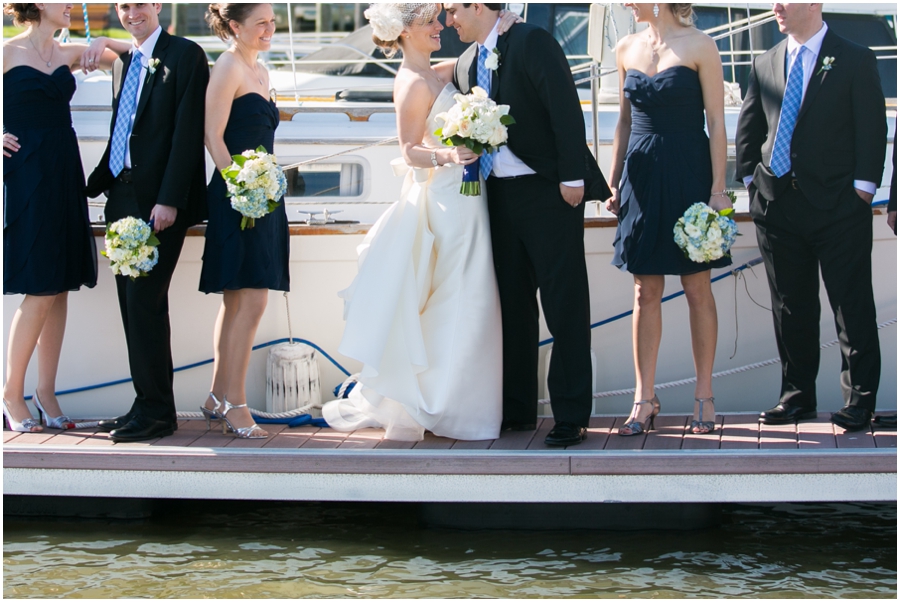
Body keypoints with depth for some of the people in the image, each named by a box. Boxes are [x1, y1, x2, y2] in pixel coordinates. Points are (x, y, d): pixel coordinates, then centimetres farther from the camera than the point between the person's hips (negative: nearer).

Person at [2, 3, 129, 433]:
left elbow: (134, 51, 16)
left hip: (63, 175, 6)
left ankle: (46, 390, 13)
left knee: (60, 287, 6)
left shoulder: (68, 55, 12)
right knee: (40, 291, -8)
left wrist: (102, 45, -1)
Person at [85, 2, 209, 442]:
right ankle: (146, 405, 14)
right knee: (132, 304, 8)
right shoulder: (123, 63, 18)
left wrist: (169, 200, -19)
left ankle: (156, 412, -4)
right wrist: (96, 183, 15)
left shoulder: (185, 56, -6)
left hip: (160, 203, -8)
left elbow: (188, 133, -13)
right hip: (124, 199, 8)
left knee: (145, 302, -10)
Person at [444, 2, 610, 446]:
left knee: (564, 302, -4)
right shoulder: (466, 64, 11)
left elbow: (566, 109, -16)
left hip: (549, 190, -8)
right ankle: (517, 410, 20)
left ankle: (571, 417, -1)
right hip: (501, 194, 8)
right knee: (513, 302, 12)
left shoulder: (530, 42, -11)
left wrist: (572, 177, -20)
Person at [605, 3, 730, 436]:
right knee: (646, 293, 5)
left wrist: (718, 189, -11)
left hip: (688, 176, -4)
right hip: (642, 177, 4)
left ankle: (704, 395, 10)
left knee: (697, 289, 1)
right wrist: (614, 184, 13)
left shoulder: (698, 46, -5)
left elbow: (716, 122, -6)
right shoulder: (627, 50, 10)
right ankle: (645, 398, 9)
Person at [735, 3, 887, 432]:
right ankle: (797, 396, 15)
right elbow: (748, 128, 18)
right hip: (777, 203, 4)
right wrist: (751, 178, 8)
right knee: (790, 304, 8)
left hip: (838, 205, -4)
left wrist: (862, 187, -10)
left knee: (852, 304, -3)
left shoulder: (855, 60, 0)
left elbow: (872, 127, -3)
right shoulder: (765, 64, 12)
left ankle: (858, 400, 3)